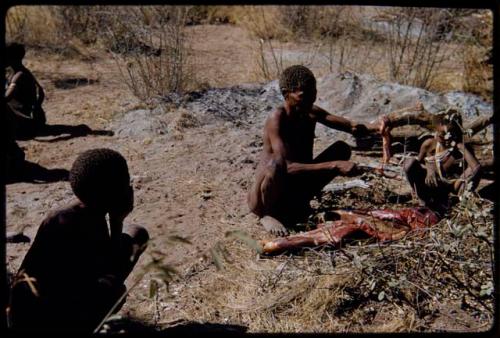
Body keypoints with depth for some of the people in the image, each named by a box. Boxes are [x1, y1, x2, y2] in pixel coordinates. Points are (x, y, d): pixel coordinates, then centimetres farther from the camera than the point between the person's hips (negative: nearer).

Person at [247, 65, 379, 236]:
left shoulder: (312, 113, -2)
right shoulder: (277, 119, -24)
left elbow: (351, 127, -5)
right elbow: (288, 167, -34)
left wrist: (371, 128, -28)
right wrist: (334, 166, -38)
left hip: (293, 191, 7)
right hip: (261, 200, -7)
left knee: (342, 149, 0)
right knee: (276, 163, -39)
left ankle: (298, 206, 7)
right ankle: (267, 215, -9)